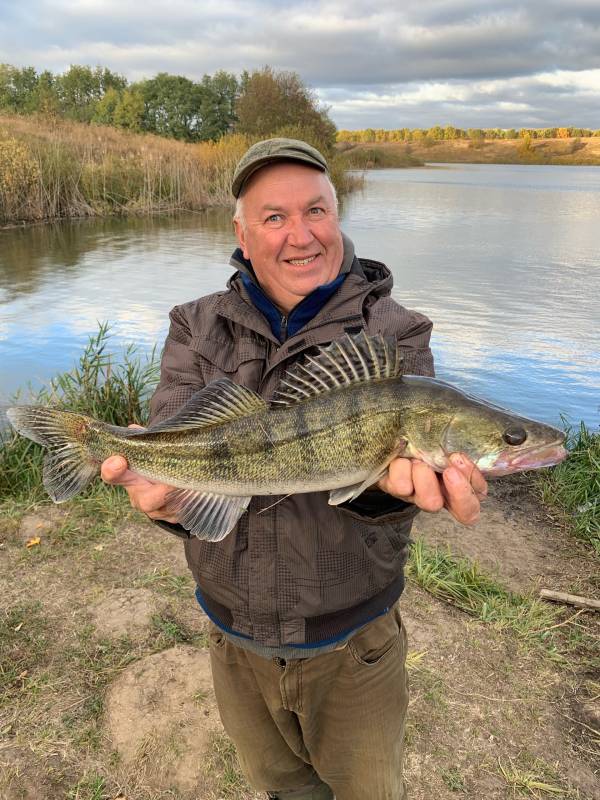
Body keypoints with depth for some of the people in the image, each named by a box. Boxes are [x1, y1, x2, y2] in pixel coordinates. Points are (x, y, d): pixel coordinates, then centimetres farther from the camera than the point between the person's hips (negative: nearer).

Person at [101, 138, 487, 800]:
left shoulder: (393, 335, -12)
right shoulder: (198, 329, -6)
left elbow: (394, 441, -24)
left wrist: (392, 473, -49)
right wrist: (164, 486, -41)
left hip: (350, 637, -2)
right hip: (234, 631, 3)